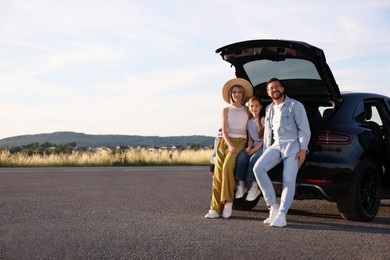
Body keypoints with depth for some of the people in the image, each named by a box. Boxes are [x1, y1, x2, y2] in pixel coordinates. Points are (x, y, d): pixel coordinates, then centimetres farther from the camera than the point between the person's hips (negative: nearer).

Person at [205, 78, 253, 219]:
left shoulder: (247, 110, 11)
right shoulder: (226, 110, 10)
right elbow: (224, 130, 1)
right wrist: (230, 145, -13)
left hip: (240, 142, -2)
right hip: (225, 142, 2)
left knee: (227, 167, -27)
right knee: (218, 173, -9)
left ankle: (228, 202, -18)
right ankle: (216, 208, -10)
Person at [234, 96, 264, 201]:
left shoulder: (264, 120, -3)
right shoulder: (249, 122, 14)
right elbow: (250, 138, 14)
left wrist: (253, 150, -16)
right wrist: (249, 147, -9)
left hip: (262, 146, -5)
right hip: (253, 146, 5)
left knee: (254, 158, -34)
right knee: (241, 157, -26)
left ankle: (254, 187, -30)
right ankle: (241, 185, -22)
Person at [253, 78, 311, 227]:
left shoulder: (295, 105, 0)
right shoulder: (269, 109, 19)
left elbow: (304, 129, -5)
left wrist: (303, 149, -15)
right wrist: (265, 152, 17)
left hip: (293, 145, -5)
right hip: (276, 145, 5)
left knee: (288, 180, -14)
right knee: (258, 167, -18)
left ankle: (281, 216, -15)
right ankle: (273, 205, -12)